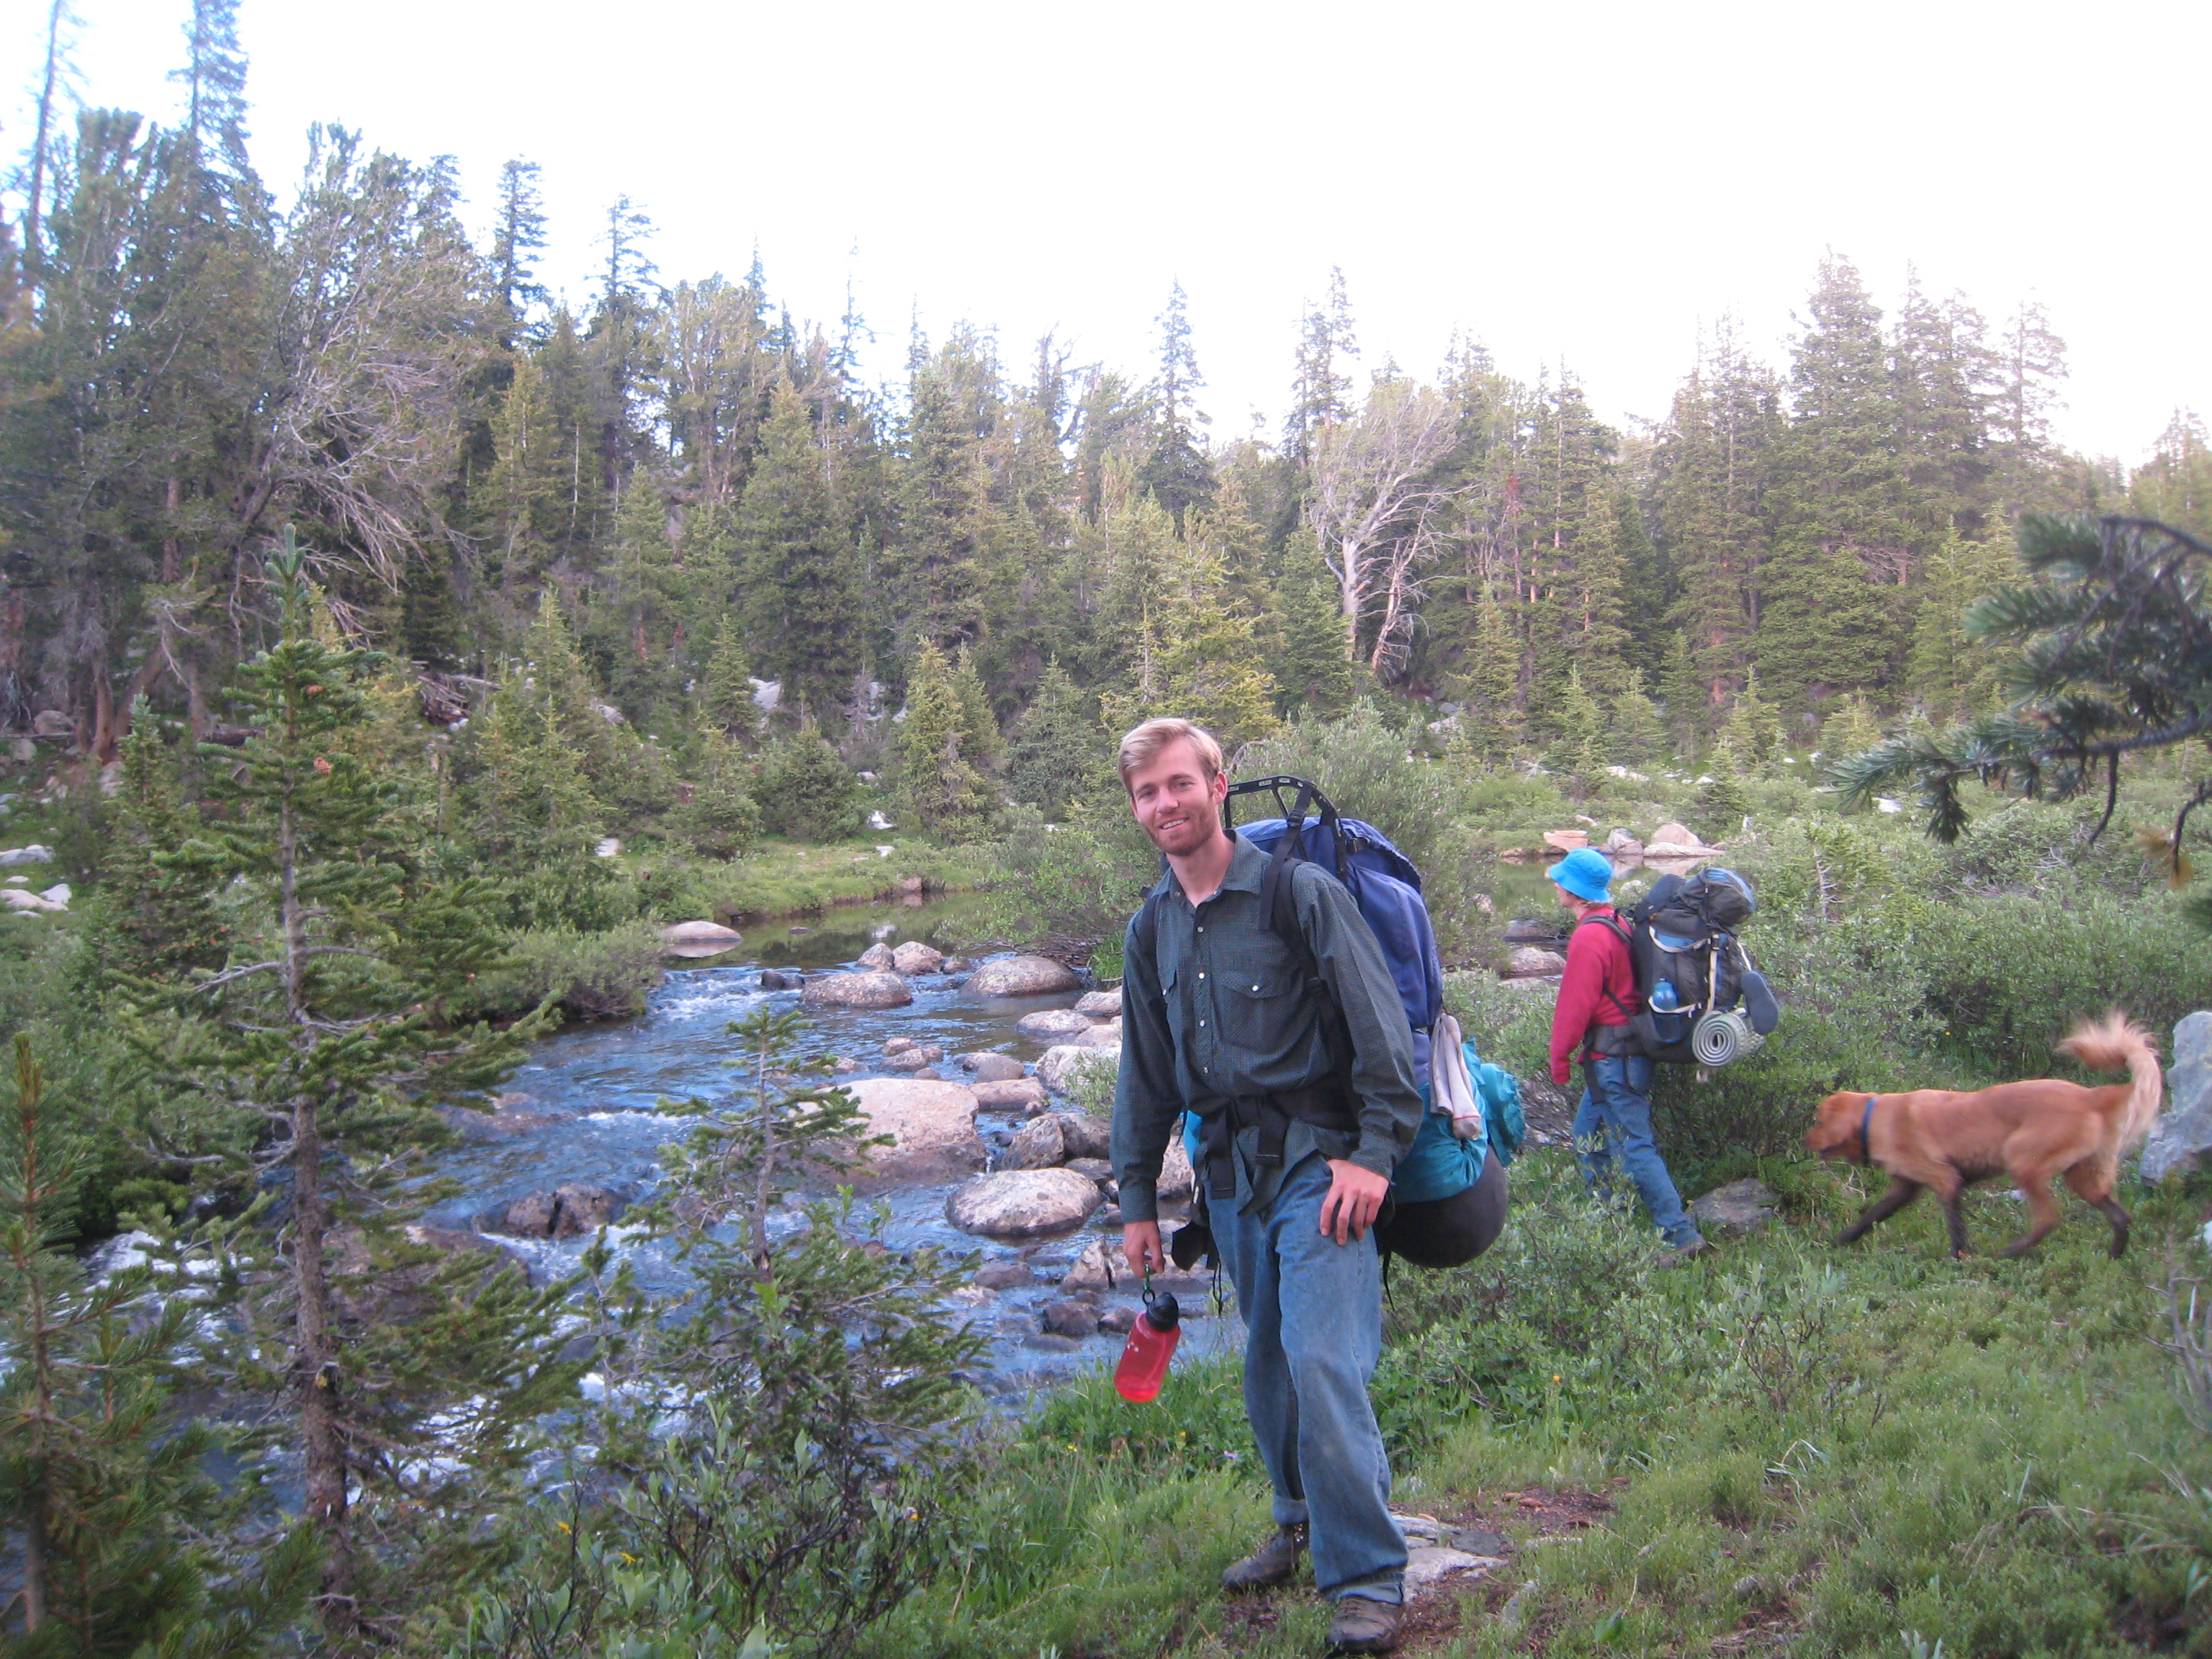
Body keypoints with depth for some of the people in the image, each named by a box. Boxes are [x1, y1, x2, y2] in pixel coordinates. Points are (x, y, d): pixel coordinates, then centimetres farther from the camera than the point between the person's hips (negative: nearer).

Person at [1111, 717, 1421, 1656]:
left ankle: (1367, 1578, -2)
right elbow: (1145, 1078, 17)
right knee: (1266, 1364, 14)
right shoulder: (1151, 931, 11)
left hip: (1315, 1160, -6)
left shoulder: (1302, 894, -7)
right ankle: (1303, 1524, 35)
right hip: (1227, 1171, 6)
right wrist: (1137, 1199, 16)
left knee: (1323, 1360, -14)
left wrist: (1375, 1152, -16)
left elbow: (1381, 1031, -9)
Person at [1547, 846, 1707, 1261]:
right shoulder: (1617, 924, 11)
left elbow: (1575, 1005, -18)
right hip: (1624, 1055, 10)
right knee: (1588, 1138, 20)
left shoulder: (1589, 937, -20)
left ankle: (1682, 1237, -5)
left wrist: (1560, 1058, -7)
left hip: (1611, 1061, -10)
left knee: (1634, 1148, -7)